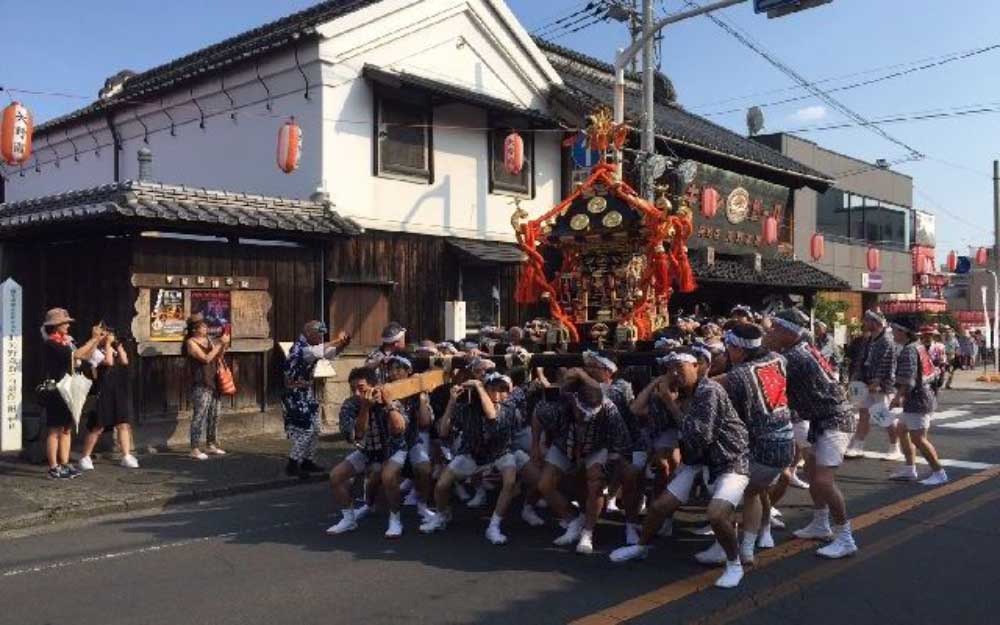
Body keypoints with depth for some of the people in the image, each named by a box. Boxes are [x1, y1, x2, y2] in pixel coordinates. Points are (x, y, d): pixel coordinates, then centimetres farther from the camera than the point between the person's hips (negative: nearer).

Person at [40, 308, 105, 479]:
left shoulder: (67, 342, 12)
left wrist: (97, 340, 5)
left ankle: (64, 465, 15)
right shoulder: (51, 344, -12)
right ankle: (54, 468, 0)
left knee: (67, 428, 10)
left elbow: (86, 356, 14)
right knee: (55, 430, -4)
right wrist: (93, 339, -17)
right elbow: (75, 355, -22)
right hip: (56, 391, -8)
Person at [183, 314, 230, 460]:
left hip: (214, 383, 7)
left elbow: (217, 358, 16)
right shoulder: (191, 342, -9)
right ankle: (195, 449, -3)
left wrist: (224, 346, 0)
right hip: (200, 385, -7)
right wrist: (220, 343, -17)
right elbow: (206, 358, -18)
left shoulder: (208, 339, 12)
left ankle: (211, 445, 23)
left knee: (214, 416, 12)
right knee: (199, 416, -7)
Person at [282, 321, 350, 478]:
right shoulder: (299, 348, -19)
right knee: (304, 430, -11)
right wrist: (337, 340, -31)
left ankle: (308, 461, 22)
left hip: (307, 394, 10)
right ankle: (292, 465, -3)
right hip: (296, 395, -10)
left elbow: (331, 353, 11)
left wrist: (343, 344, -8)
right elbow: (318, 351, -37)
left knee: (315, 429, 12)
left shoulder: (309, 347, 8)